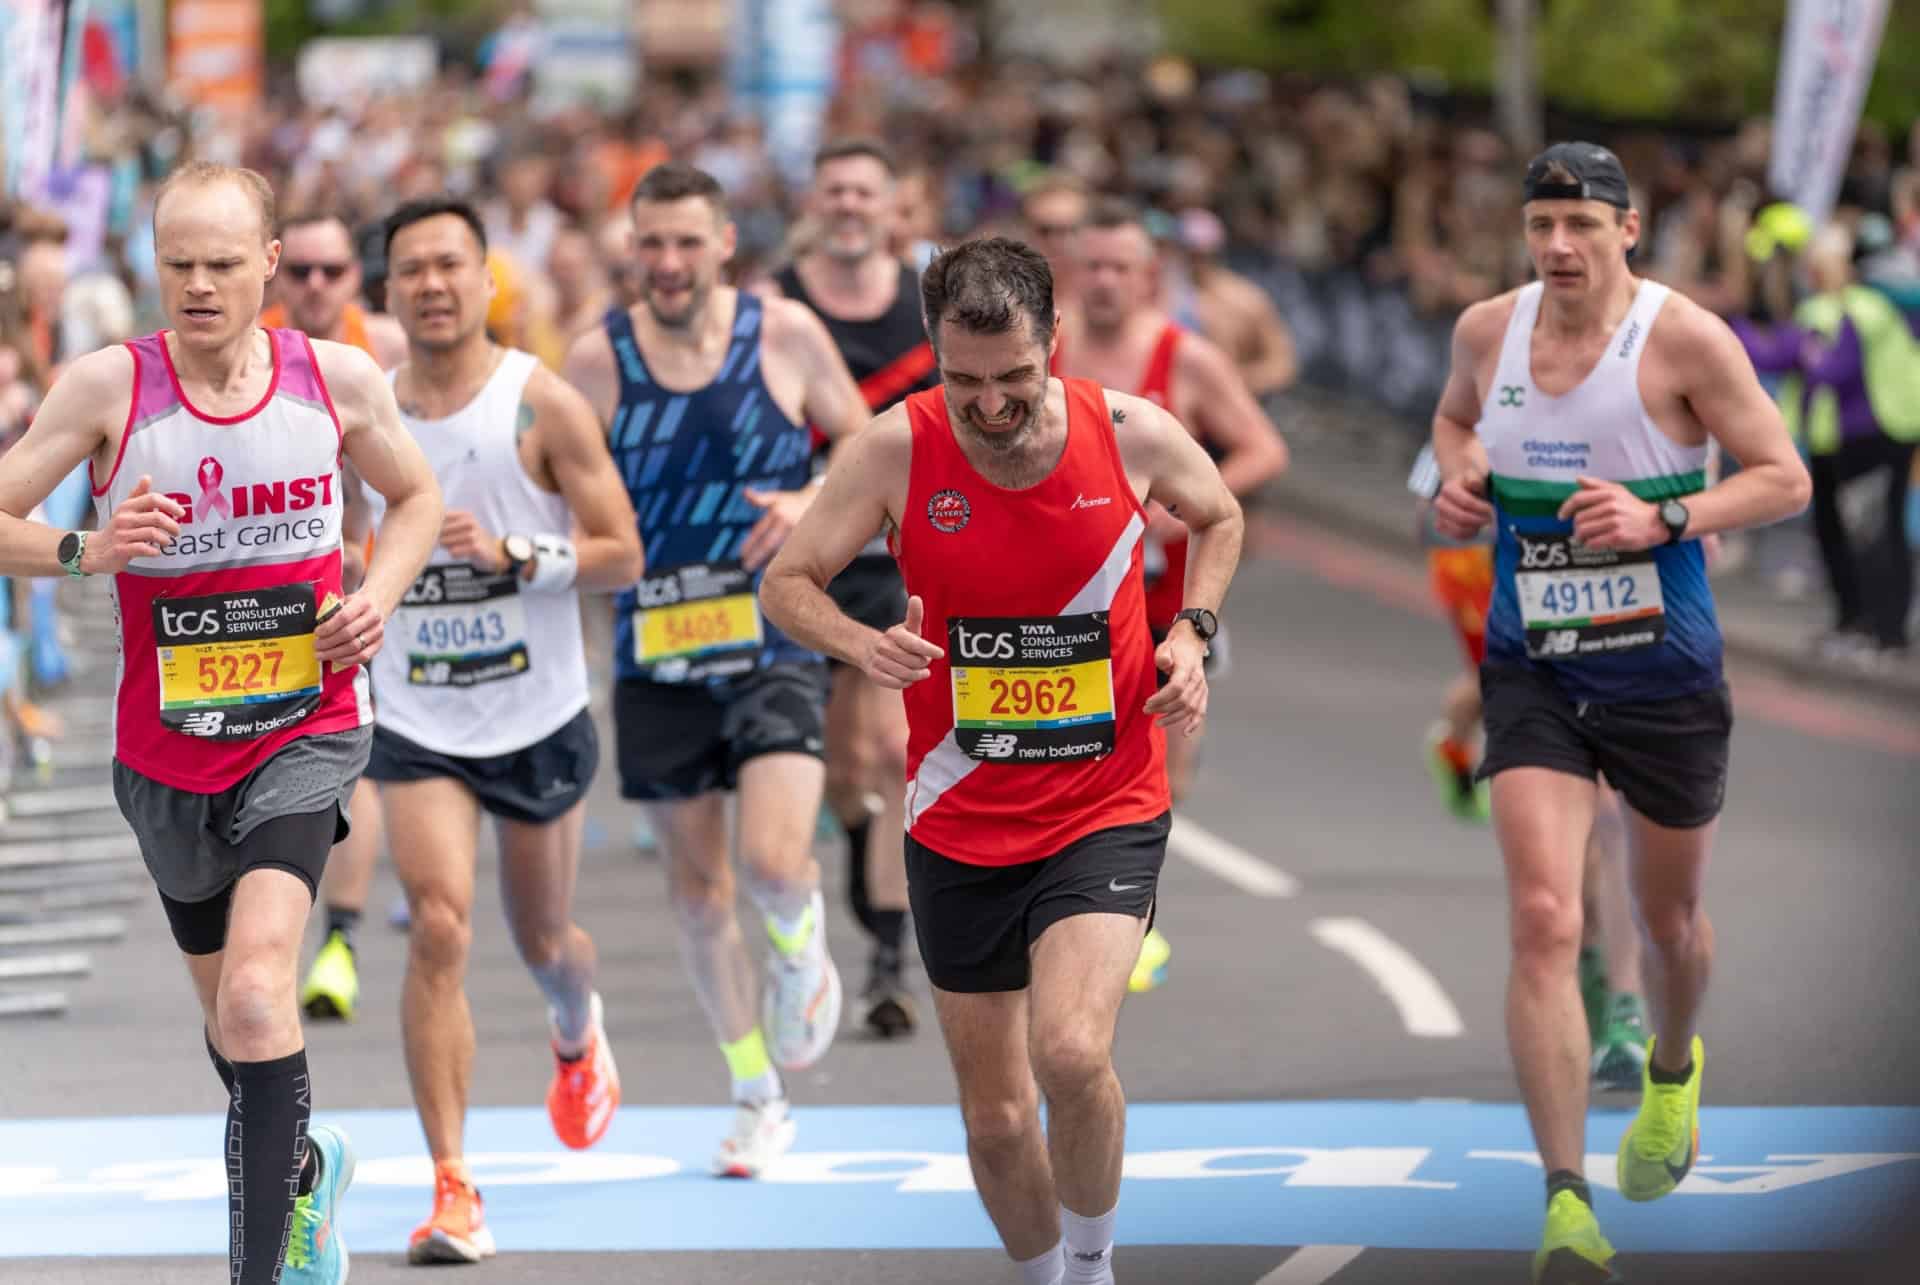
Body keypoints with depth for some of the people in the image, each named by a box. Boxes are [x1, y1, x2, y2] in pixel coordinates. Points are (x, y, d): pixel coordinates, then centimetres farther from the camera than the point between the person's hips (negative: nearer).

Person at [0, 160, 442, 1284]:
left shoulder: (340, 377, -5)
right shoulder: (110, 386, -9)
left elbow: (417, 495, 14)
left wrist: (380, 594, -4)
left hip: (303, 736, -2)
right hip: (168, 751, 2)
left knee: (255, 995, -24)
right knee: (229, 1003, 21)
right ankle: (304, 1166, 52)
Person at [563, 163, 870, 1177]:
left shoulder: (786, 335, -3)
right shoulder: (596, 361, -3)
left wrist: (814, 502, -13)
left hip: (775, 645, -2)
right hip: (655, 654, 2)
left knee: (775, 862, -19)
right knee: (696, 881, 8)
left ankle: (801, 952, 19)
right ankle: (757, 1097, 24)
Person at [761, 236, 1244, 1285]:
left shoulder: (1131, 432, -8)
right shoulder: (898, 448, -10)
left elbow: (1219, 516, 14)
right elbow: (786, 582, -1)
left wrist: (1192, 632, -2)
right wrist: (864, 645, -21)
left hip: (1107, 811, -2)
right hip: (959, 823, 2)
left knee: (1071, 1053, -25)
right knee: (996, 1115, 9)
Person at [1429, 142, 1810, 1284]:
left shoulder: (1685, 339, -13)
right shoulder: (1487, 331, 0)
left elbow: (1786, 479, -10)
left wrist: (1663, 519, -25)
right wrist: (1458, 477, 0)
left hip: (1665, 675, -1)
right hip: (1533, 675, 1)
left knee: (1669, 918, 18)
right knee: (1545, 922, -16)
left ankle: (1673, 1072, 55)